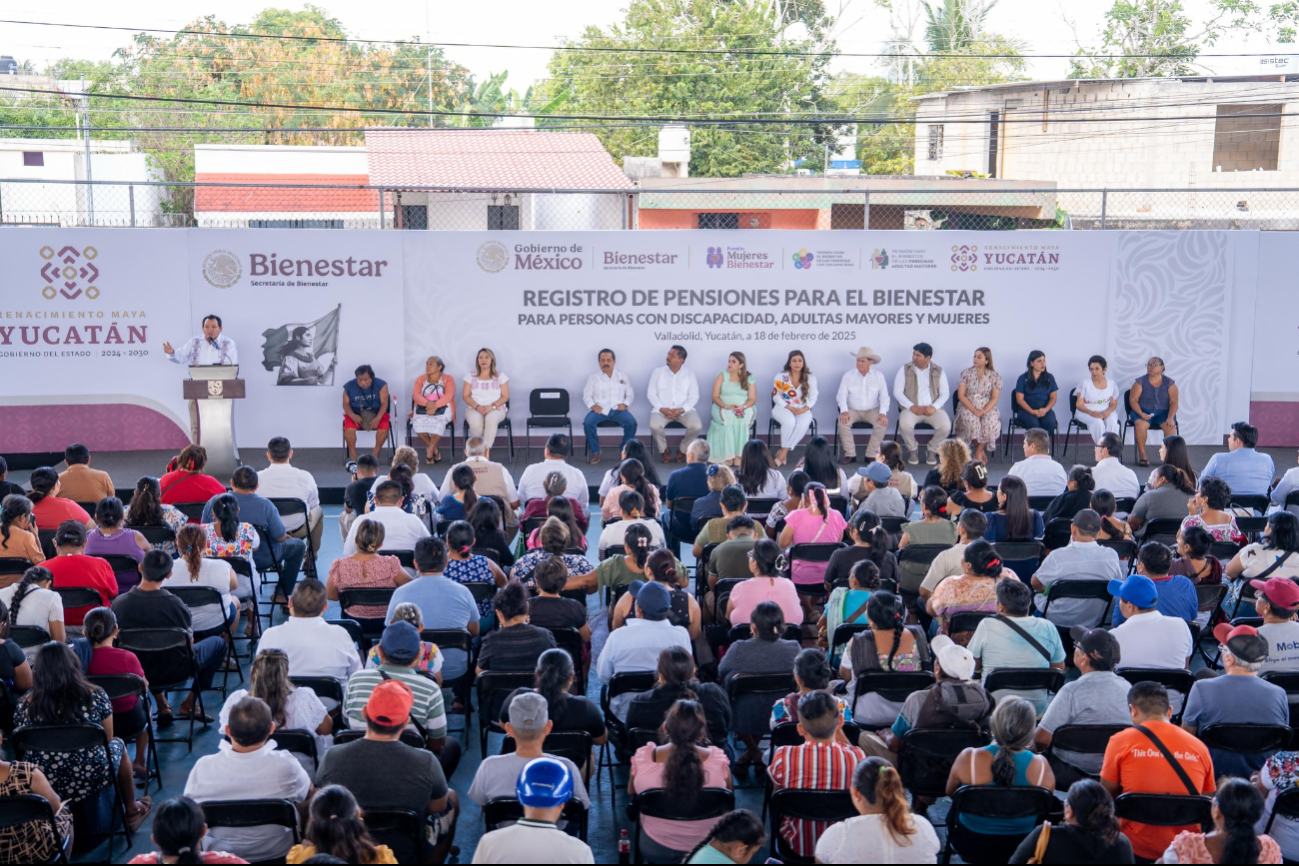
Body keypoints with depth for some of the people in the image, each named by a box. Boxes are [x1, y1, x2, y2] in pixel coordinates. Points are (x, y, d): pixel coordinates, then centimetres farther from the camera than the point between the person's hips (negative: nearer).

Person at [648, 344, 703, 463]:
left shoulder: (690, 374, 6)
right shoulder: (658, 372, 6)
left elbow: (694, 397, 0)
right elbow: (651, 393, 2)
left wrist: (681, 410, -17)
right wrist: (661, 408, -14)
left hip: (683, 410, 0)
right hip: (662, 410, 0)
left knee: (697, 426, -28)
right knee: (654, 425, -33)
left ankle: (683, 449, 1)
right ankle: (664, 450, -2)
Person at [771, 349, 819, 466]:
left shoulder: (810, 378, 2)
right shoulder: (781, 376, -1)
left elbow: (813, 398, 2)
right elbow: (776, 397, -2)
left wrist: (804, 409, -16)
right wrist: (790, 408, -15)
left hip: (803, 410, 1)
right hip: (783, 408, -1)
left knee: (804, 424, -34)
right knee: (789, 421, -37)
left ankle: (783, 452, -27)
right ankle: (784, 451, -19)